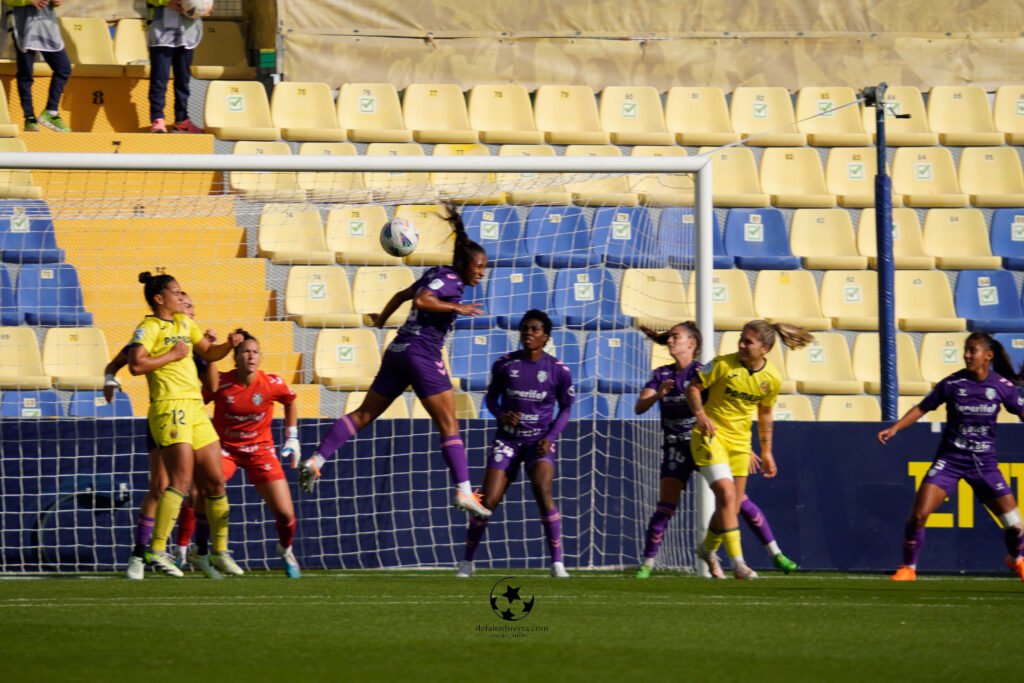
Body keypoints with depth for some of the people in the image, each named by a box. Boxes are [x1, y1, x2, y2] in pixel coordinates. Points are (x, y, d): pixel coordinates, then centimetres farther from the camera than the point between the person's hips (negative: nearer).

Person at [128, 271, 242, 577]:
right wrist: (172, 356, -14)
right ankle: (157, 550, -19)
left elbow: (208, 353, 29)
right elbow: (136, 364, -20)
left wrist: (228, 345, 9)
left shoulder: (184, 323, 19)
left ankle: (220, 552, 16)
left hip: (195, 407, 9)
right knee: (181, 480, -18)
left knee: (215, 481, 8)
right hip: (169, 407, -9)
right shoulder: (149, 328, -6)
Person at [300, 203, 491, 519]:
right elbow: (421, 300, -25)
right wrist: (456, 308, -24)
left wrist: (381, 320, 44)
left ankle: (315, 460, 4)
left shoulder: (437, 275, 18)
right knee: (449, 425, -6)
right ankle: (464, 491, -11)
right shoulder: (450, 280, -9)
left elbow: (403, 295, 31)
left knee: (365, 413, 10)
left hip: (399, 351, 9)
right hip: (422, 354, -9)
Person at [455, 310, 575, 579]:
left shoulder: (558, 370, -3)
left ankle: (557, 563, -20)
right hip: (507, 440, 2)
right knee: (487, 501, -7)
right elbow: (491, 396, 11)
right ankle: (467, 561, 14)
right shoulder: (504, 364, -1)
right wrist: (500, 414, -11)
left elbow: (566, 408, 7)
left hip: (539, 442, -2)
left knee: (543, 491, -27)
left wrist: (551, 436, -7)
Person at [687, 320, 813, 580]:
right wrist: (700, 414, -24)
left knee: (731, 507, 8)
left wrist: (766, 452, 15)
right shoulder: (724, 365, -15)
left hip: (740, 442, 5)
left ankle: (708, 549, 36)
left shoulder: (772, 379, -2)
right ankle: (737, 562, -18)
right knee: (727, 494, -20)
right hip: (710, 435, -5)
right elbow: (693, 387, -6)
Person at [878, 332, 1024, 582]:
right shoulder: (952, 383, -7)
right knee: (919, 515, -15)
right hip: (950, 459, -1)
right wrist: (895, 428, -5)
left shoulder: (1002, 386, -5)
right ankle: (908, 568, 5)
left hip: (984, 463, 1)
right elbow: (923, 407, 3)